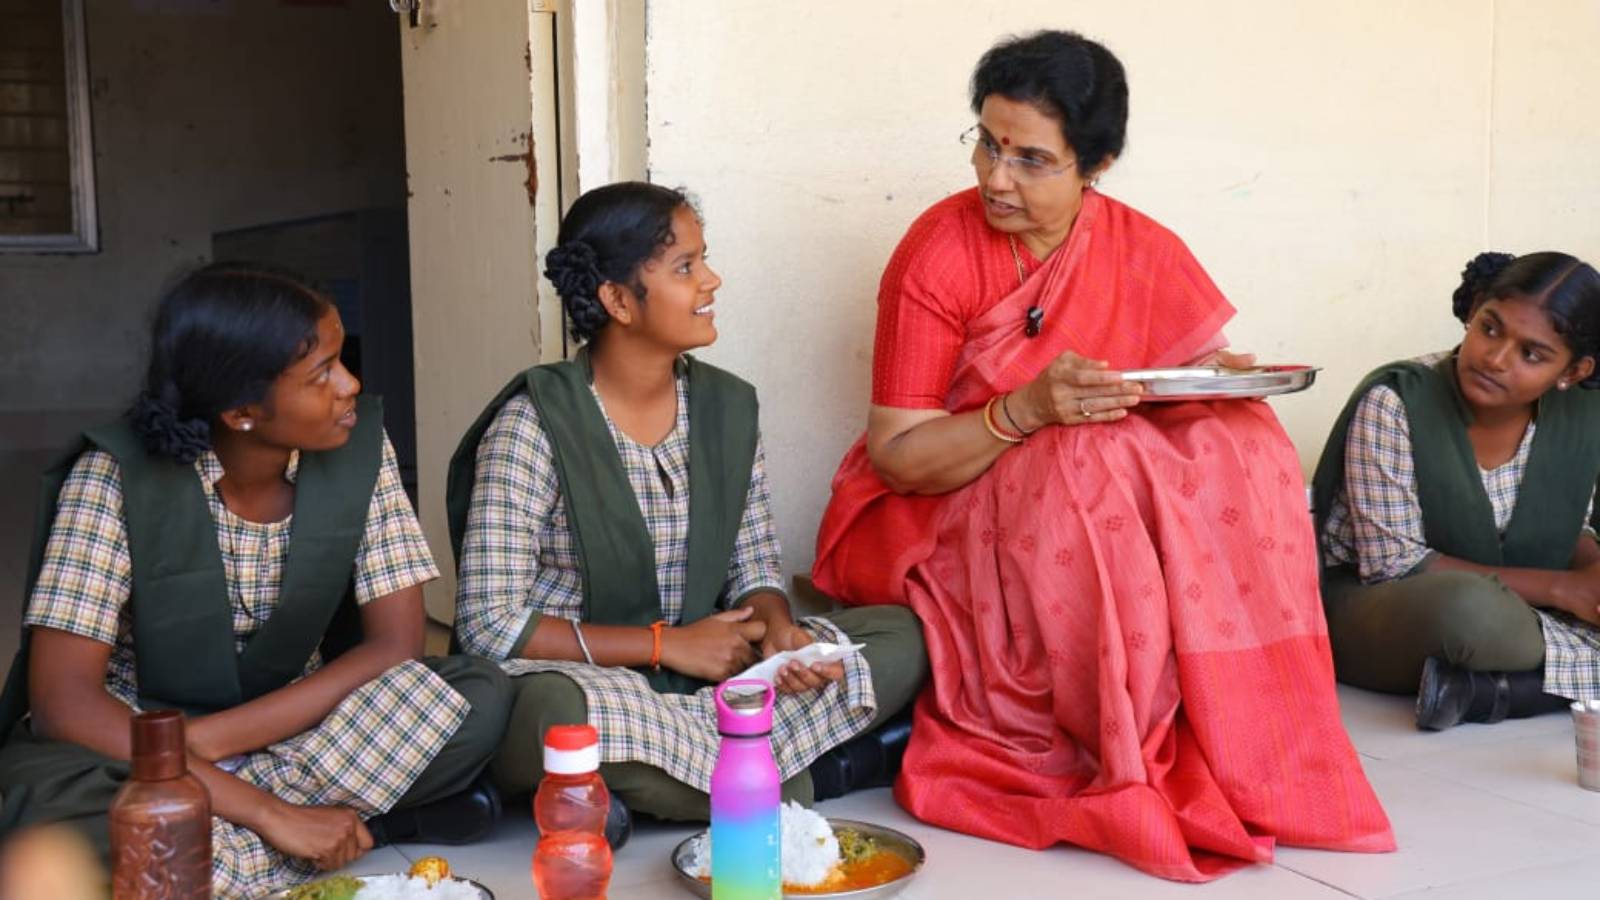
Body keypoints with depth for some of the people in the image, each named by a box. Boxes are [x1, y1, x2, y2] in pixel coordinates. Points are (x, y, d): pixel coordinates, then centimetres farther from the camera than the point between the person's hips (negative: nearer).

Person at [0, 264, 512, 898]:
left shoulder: (359, 446, -10)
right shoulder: (115, 477, -19)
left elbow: (396, 646, -13)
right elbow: (64, 701, -25)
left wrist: (203, 739, -24)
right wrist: (268, 812, -33)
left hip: (295, 727, 3)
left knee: (478, 697, -24)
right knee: (54, 800, -38)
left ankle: (184, 834, -20)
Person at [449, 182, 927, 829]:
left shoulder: (728, 406, 4)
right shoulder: (533, 426, -13)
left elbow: (755, 569, 10)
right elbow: (489, 624, -15)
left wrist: (778, 630, -15)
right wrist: (667, 644, -16)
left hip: (708, 675, 5)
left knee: (902, 635, -7)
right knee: (555, 715, -40)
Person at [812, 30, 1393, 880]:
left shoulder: (1145, 253, -4)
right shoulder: (938, 255, -16)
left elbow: (1203, 370, 6)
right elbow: (895, 456, -15)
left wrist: (1223, 383, -19)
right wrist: (1025, 410, -31)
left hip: (1097, 511, 5)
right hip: (934, 516, -4)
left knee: (1239, 454, -20)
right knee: (1092, 467, -32)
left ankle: (1240, 747, -15)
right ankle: (1133, 767, -18)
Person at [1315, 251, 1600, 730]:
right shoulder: (1395, 401, -19)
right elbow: (1393, 564, -21)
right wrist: (1560, 588, -22)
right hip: (1366, 606, -6)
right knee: (1470, 606, -39)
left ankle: (1480, 688, -21)